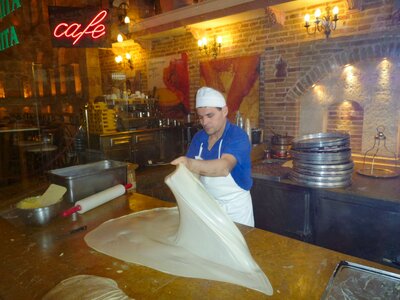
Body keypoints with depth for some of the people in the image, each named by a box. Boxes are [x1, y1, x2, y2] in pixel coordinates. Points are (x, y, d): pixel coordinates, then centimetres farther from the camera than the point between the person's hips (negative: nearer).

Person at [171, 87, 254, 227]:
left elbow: (224, 167, -39)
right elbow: (188, 167, -2)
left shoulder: (238, 136, -21)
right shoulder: (198, 138, -1)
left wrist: (191, 164, -55)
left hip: (235, 206, -5)